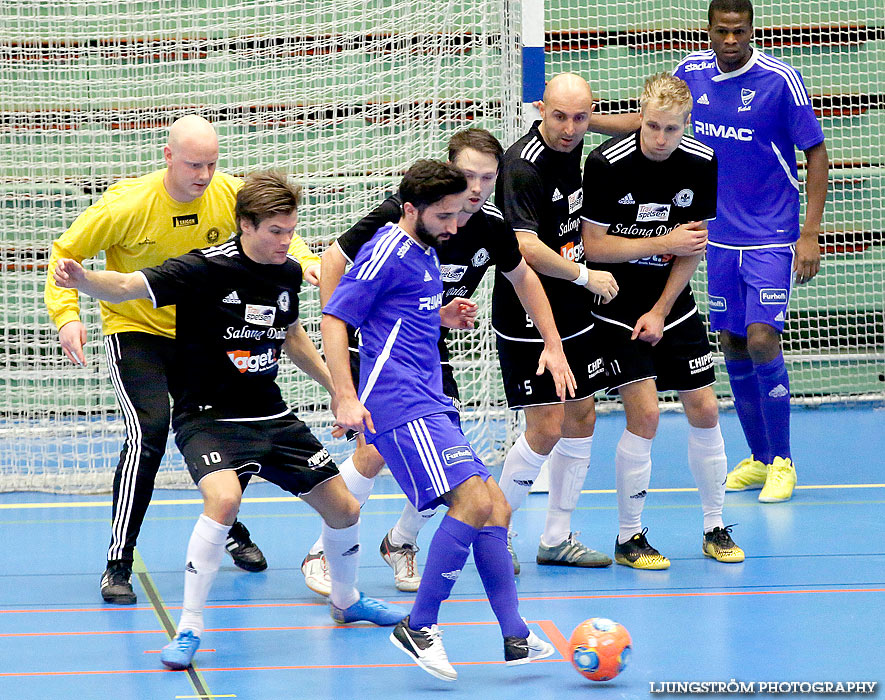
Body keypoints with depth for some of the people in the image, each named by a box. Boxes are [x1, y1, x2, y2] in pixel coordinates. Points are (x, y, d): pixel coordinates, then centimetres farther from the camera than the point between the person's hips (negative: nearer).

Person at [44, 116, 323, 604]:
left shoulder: (230, 194, -13)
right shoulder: (129, 203, -23)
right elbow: (66, 252, -13)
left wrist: (305, 259, -19)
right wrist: (66, 314, -26)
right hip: (134, 330, -4)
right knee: (149, 431, -23)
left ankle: (230, 531, 38)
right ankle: (118, 563, -16)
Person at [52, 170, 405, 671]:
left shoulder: (288, 273, 2)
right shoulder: (206, 269, -19)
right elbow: (127, 286, -30)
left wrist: (337, 388, 25)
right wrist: (83, 280, -50)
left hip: (272, 417, 6)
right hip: (209, 418, -6)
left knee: (344, 509, 9)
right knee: (224, 499, -34)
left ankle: (346, 600, 40)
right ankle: (190, 629, -22)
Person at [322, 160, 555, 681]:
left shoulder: (426, 253, 20)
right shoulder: (388, 252, -8)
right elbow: (334, 321, -12)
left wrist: (441, 318, 18)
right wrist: (347, 398, -19)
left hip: (430, 405, 10)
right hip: (401, 407, -10)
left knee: (496, 509, 6)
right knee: (474, 501, -21)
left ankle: (515, 638, 8)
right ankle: (419, 628, -13)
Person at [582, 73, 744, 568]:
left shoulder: (702, 164, -6)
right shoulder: (606, 164, -18)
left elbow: (694, 246, 1)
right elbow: (594, 246, -15)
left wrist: (660, 311, -6)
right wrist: (664, 243, -19)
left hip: (674, 305, 4)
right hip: (618, 311, -4)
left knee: (704, 411, 3)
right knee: (644, 415, -13)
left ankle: (716, 528, 18)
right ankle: (629, 537, 0)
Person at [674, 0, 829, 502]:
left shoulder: (781, 79, -13)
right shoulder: (692, 73, 1)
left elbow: (816, 152, -7)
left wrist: (810, 234, -12)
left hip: (772, 239, -5)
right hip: (720, 236, 5)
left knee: (762, 342, -13)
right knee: (732, 346, 7)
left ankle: (782, 463, 0)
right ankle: (758, 459, 19)